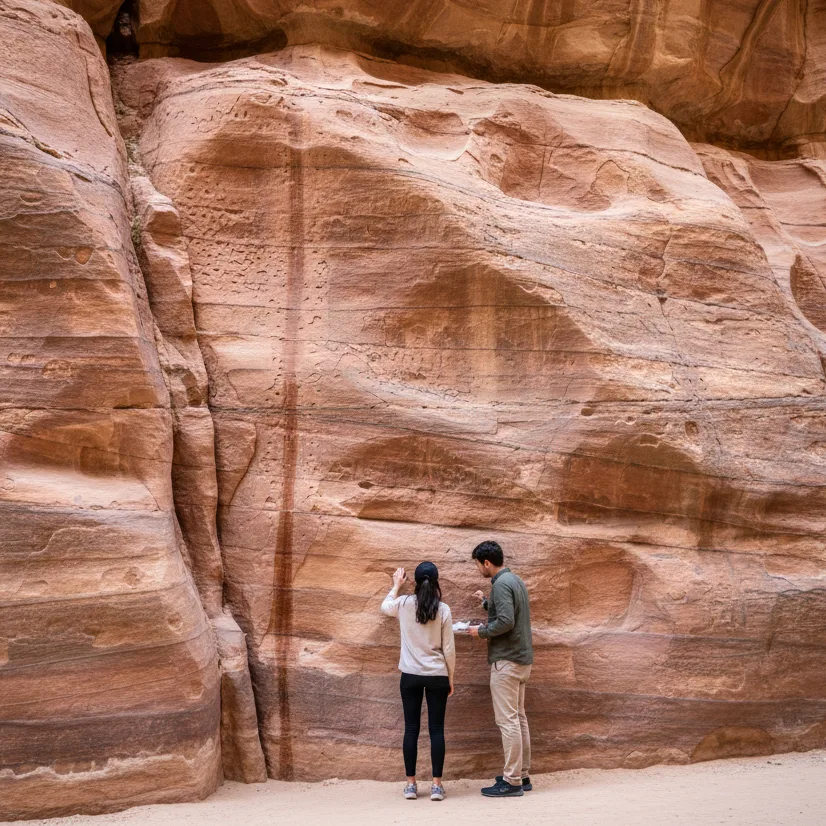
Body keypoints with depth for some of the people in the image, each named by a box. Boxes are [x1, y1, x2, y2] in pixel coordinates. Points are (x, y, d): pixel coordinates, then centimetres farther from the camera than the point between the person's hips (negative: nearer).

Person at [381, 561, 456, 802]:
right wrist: (451, 677, 8)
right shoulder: (443, 609, -7)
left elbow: (385, 607, 21)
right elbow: (449, 649, -3)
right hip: (437, 676, -1)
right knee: (436, 729, 4)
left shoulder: (404, 604, -4)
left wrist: (396, 585, 34)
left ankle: (411, 784, 10)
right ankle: (436, 785, 5)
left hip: (410, 675, 1)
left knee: (411, 729, 7)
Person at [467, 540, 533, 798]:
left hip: (506, 660, -10)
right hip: (522, 658, 10)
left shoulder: (501, 584, -16)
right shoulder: (515, 580, 14)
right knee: (518, 718, 14)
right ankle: (522, 775, 21)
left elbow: (506, 622, -25)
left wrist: (481, 631, -10)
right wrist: (486, 602, 27)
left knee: (507, 720, -6)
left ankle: (512, 782, -3)